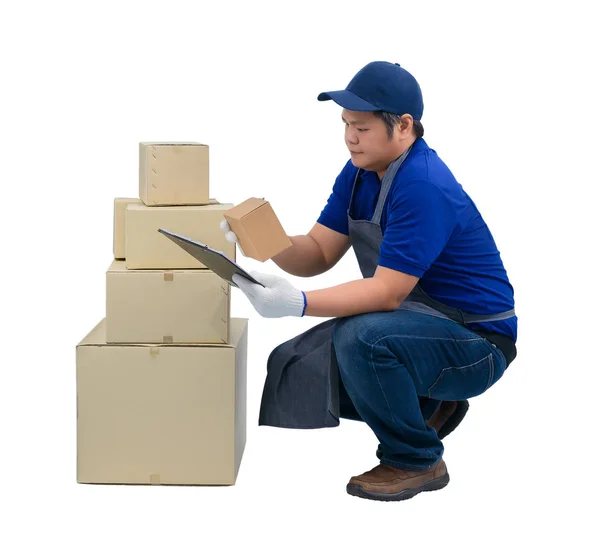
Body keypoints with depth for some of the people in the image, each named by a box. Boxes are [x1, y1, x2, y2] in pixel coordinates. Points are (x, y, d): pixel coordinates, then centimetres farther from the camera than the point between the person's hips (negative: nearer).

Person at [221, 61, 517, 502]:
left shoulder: (425, 187, -27)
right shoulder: (359, 172, 2)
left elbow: (386, 293, -30)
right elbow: (318, 254, 1)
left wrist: (300, 304, -41)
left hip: (476, 342, -9)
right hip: (421, 322, 9)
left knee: (361, 339, -35)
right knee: (294, 366, 1)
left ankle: (417, 461, -11)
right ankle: (428, 406, 15)